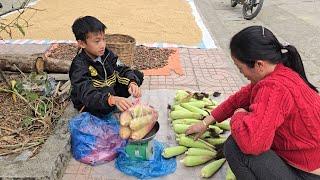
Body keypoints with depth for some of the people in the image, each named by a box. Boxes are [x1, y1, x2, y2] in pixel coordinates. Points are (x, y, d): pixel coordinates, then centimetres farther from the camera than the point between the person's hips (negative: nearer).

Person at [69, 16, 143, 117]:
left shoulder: (107, 54, -6)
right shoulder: (79, 66, -26)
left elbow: (123, 70, -6)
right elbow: (88, 95, -38)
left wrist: (132, 83, -31)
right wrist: (113, 100, -57)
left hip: (112, 93, 7)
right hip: (90, 107, -6)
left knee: (137, 75, -2)